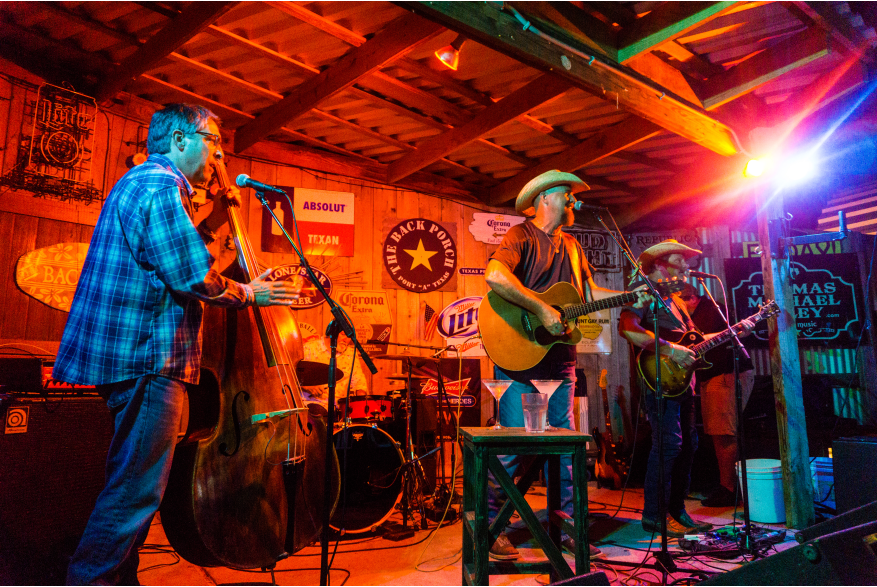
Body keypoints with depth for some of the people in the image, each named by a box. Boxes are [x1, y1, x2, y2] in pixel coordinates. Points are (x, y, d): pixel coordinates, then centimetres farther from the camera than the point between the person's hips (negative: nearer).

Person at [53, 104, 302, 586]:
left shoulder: (140, 183, 22)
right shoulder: (162, 187, -13)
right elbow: (192, 277, -20)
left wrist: (212, 222, 20)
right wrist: (248, 294, -5)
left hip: (129, 355, 11)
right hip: (148, 356, -11)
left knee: (134, 485, 19)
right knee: (137, 491, -5)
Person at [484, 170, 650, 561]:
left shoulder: (571, 246, 20)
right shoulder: (522, 235, -5)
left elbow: (589, 292, 23)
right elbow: (495, 276, -24)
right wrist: (542, 310, -25)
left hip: (559, 359, 8)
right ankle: (491, 528, 12)